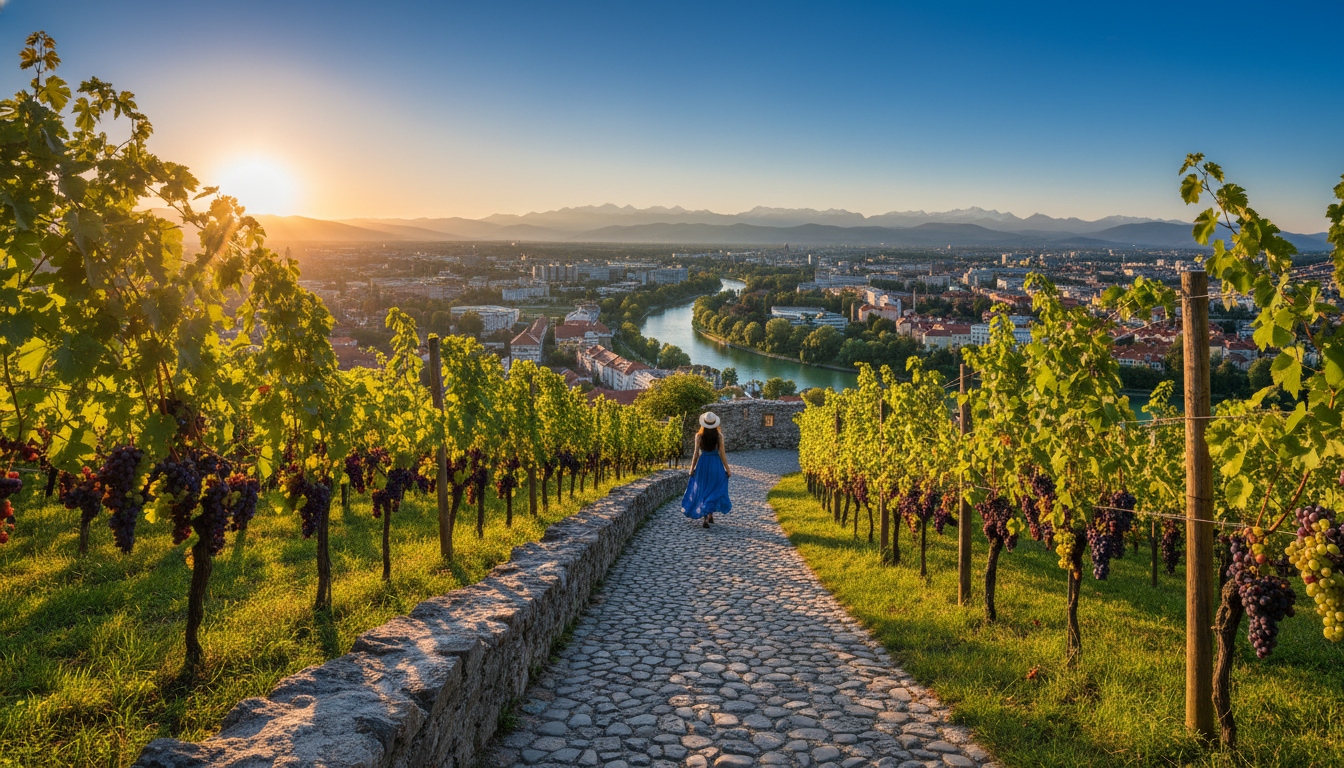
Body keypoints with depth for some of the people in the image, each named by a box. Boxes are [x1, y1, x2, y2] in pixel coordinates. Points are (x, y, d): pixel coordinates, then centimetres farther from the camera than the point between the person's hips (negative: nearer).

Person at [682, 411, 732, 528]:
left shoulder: (699, 436, -9)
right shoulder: (719, 436, -10)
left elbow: (696, 454, -6)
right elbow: (722, 454, -8)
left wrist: (692, 469, 6)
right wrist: (727, 470, 1)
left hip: (703, 463, 1)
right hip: (716, 465, -1)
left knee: (703, 491, 13)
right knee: (714, 491, 14)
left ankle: (706, 517, 10)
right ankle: (709, 515, 5)